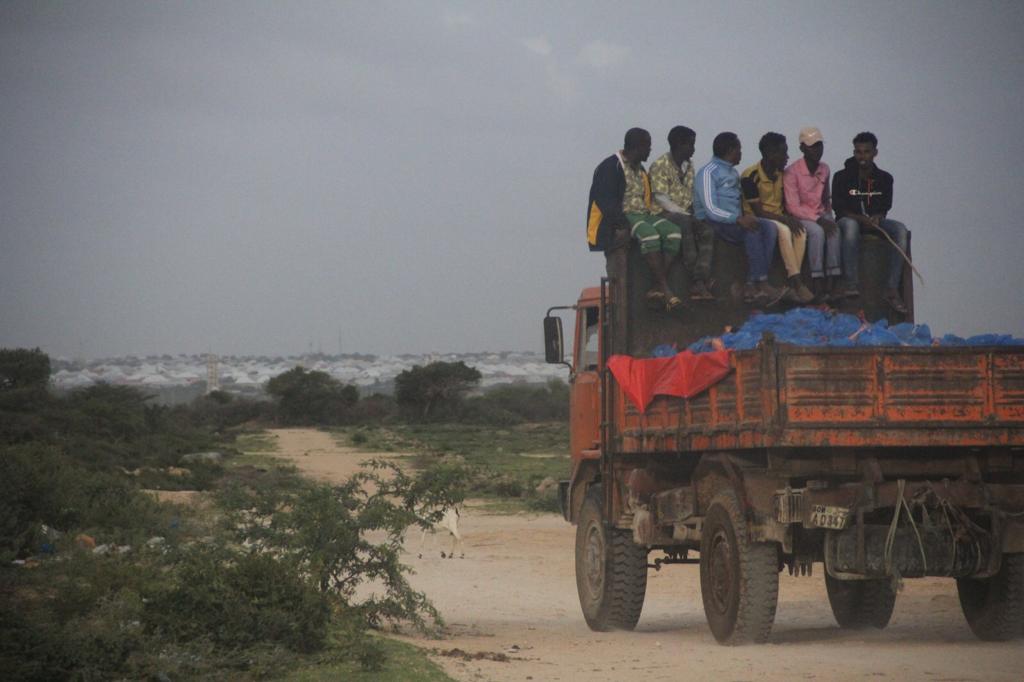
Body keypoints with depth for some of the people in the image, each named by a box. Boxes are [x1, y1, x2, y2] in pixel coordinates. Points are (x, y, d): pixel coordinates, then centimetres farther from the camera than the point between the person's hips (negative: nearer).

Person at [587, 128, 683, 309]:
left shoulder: (640, 170, 24)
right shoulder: (611, 167, -5)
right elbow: (606, 203, -15)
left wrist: (656, 211, 3)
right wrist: (625, 223, -25)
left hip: (643, 214, 8)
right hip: (622, 218, -8)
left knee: (673, 232, -20)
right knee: (649, 234, -37)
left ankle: (657, 288, -29)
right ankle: (665, 289, -36)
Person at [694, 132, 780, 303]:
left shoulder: (733, 173, 24)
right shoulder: (708, 173, -5)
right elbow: (711, 210, -16)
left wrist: (745, 217, 1)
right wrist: (738, 219, -27)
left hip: (733, 221, 8)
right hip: (712, 223, -8)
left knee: (769, 227, -17)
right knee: (752, 229, -32)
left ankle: (752, 286, -26)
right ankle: (760, 283, -30)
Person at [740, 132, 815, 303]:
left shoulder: (781, 174, 8)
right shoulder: (751, 176, -16)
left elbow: (784, 203, 14)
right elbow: (758, 211, -18)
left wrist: (791, 218, -8)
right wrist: (785, 219, -24)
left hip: (778, 218, 6)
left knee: (800, 230, -25)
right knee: (783, 230, -35)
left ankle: (794, 282, -31)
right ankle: (797, 283, -37)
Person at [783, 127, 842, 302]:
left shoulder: (825, 169, 8)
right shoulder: (792, 172, -12)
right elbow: (793, 207, -16)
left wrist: (828, 215, 7)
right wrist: (818, 220, -22)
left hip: (821, 215, 5)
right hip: (800, 217, -5)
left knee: (834, 230, -29)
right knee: (817, 231, -35)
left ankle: (831, 283, -36)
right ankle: (817, 285, -36)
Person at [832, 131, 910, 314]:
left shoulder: (884, 179, 6)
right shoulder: (843, 177, -4)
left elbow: (885, 208, 9)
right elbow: (839, 209, -6)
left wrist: (876, 218, -15)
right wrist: (861, 219, -22)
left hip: (874, 221, 3)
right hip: (851, 219, -3)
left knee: (900, 229, -26)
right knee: (850, 225, -40)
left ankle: (892, 289, -33)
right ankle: (852, 283, -43)